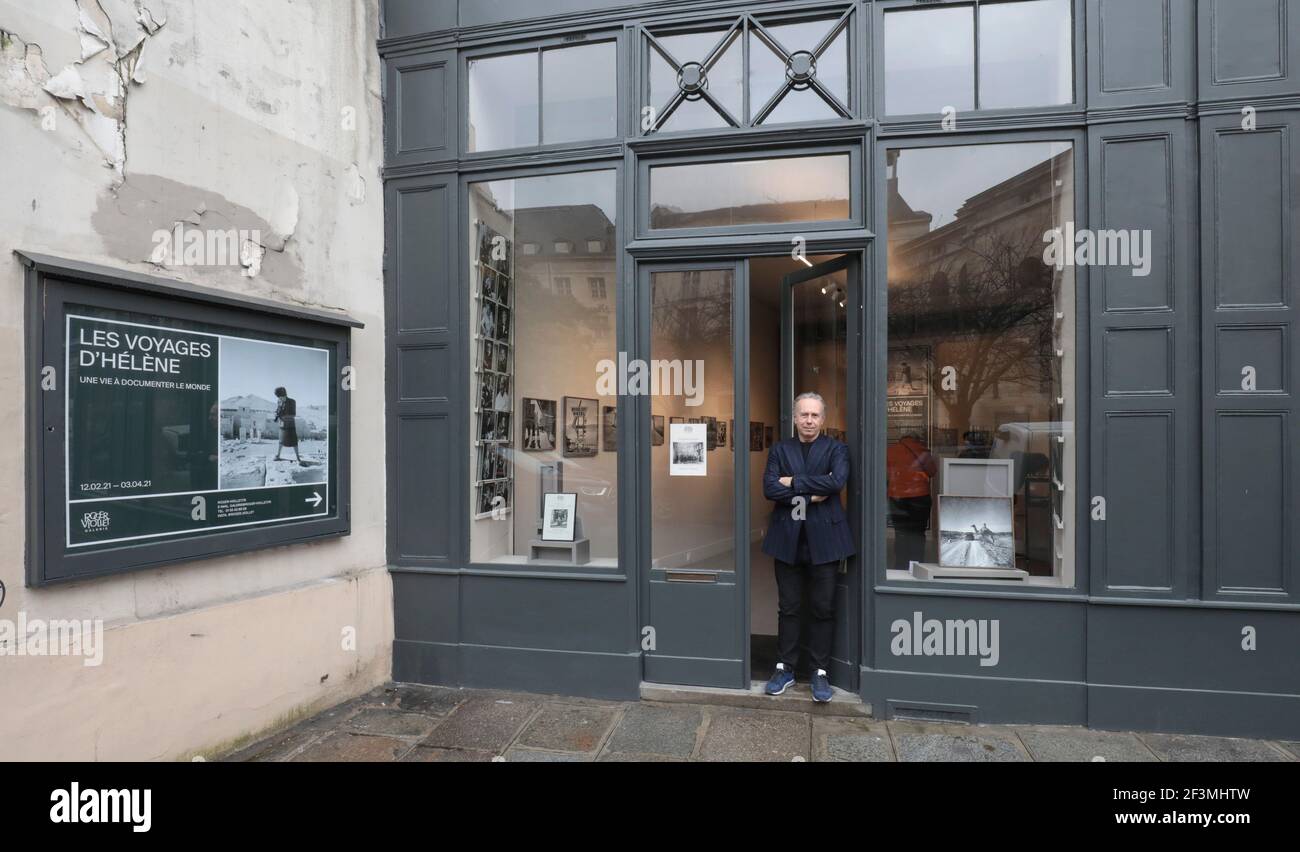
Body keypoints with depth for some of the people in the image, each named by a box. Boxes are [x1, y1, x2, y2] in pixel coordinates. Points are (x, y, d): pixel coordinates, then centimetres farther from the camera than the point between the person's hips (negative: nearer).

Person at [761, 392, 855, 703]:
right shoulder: (780, 449, 8)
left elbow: (837, 481, -16)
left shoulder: (836, 449, 4)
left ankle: (820, 672, 21)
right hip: (788, 538, 1)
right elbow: (769, 488, -6)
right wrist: (812, 493, -13)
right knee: (788, 607, 10)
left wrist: (795, 482, -13)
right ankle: (785, 668, 23)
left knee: (823, 608, 7)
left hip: (823, 538, -1)